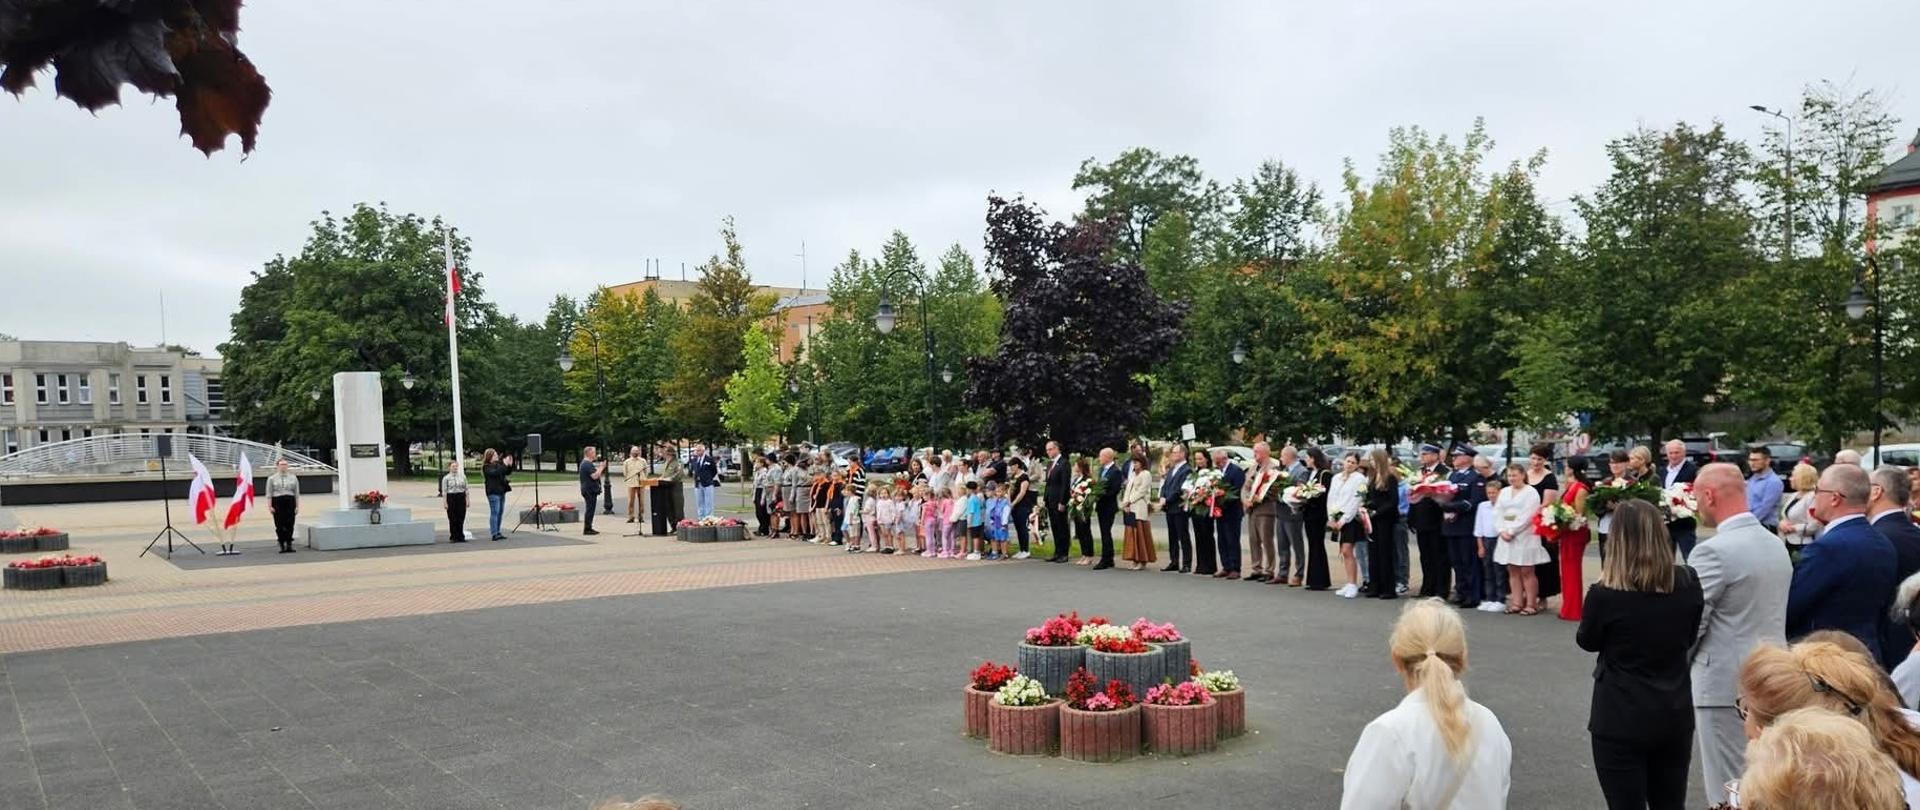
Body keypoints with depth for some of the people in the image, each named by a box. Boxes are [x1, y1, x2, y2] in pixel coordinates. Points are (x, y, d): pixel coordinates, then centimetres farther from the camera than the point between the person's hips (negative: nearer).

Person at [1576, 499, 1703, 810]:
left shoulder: (1605, 593, -20)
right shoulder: (1688, 582, -6)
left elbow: (1587, 641, 0)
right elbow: (1690, 637, 10)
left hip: (1621, 720, -4)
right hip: (1675, 715, 5)